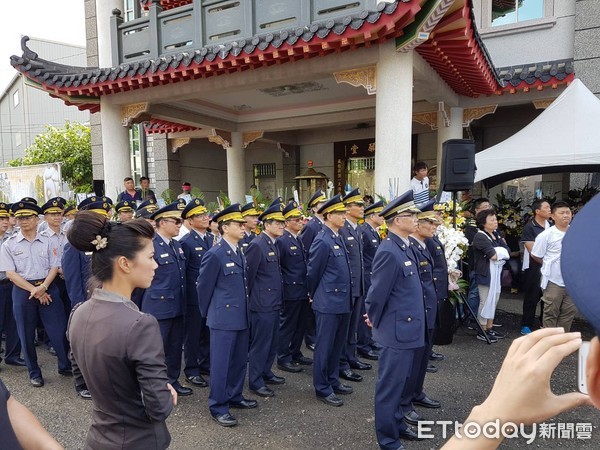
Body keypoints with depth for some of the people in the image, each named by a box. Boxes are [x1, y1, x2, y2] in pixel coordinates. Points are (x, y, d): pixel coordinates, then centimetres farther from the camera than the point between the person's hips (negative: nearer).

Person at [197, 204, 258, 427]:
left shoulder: (240, 252, 9)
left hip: (241, 317, 8)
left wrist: (244, 310, 18)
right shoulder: (215, 254, -15)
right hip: (224, 318, -8)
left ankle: (234, 397, 34)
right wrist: (208, 314, 3)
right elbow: (203, 287, -7)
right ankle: (218, 407, 17)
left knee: (240, 360, 17)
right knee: (221, 363, 3)